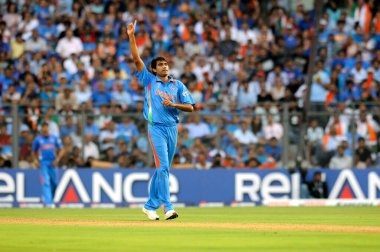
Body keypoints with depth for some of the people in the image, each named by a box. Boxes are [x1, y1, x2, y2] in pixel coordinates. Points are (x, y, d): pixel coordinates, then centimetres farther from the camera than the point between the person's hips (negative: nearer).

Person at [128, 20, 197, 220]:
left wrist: (173, 104, -12)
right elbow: (136, 59, -4)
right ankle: (167, 207, -17)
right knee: (163, 167, -14)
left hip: (172, 128, 4)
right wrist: (131, 36, -11)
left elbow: (190, 107, 4)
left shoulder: (178, 85, 10)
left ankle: (150, 206, 18)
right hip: (156, 128, -4)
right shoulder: (149, 80, 4)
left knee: (163, 169, 9)